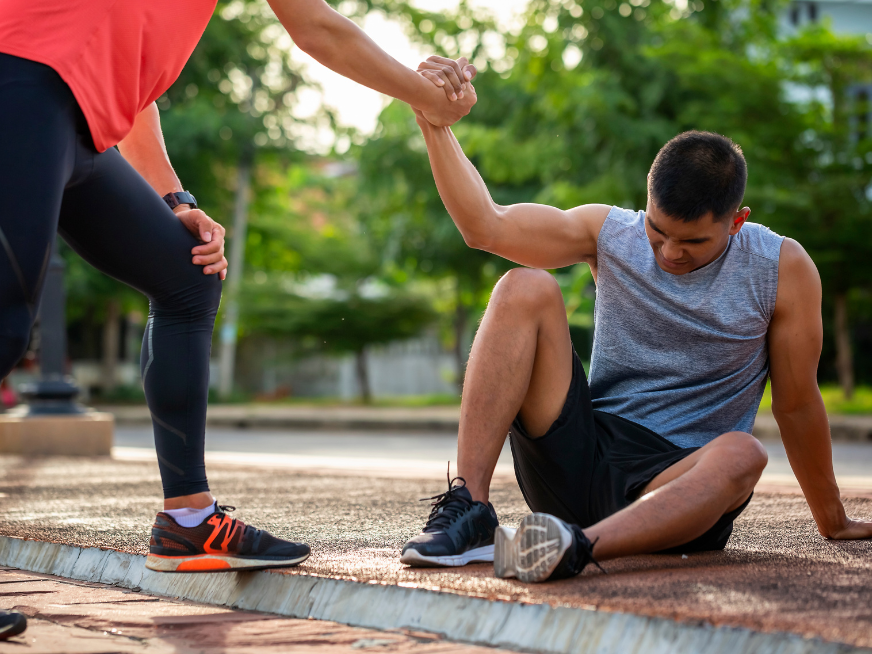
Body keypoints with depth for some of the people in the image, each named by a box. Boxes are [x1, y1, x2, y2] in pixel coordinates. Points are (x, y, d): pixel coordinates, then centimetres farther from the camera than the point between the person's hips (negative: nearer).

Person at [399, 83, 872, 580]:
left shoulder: (782, 269, -3)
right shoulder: (611, 232, 4)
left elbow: (796, 404, 3)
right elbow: (485, 226, -3)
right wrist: (434, 123, -13)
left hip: (674, 484, -2)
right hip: (578, 459, 2)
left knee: (741, 454, -37)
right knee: (525, 289, -16)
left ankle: (580, 545, -58)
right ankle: (469, 508, -27)